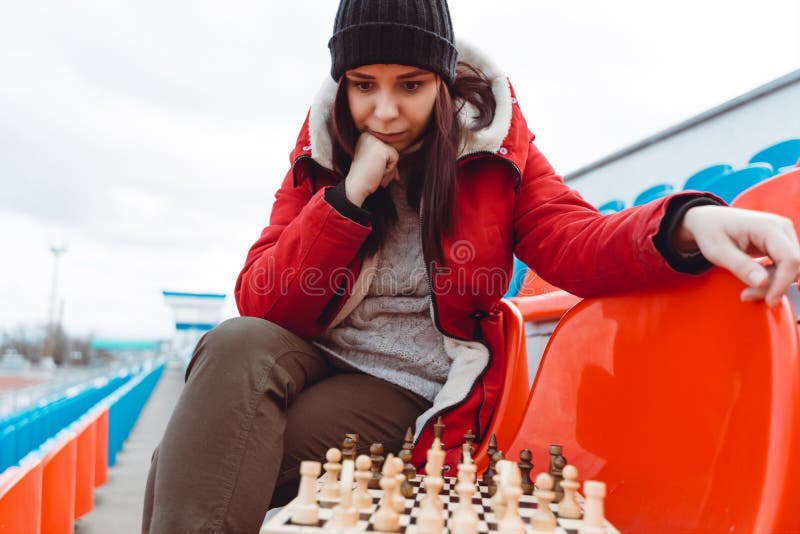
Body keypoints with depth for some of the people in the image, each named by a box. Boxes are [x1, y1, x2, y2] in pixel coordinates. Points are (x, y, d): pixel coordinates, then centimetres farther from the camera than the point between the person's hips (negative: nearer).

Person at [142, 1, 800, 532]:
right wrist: (350, 194, -17)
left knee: (216, 457, -27)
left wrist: (687, 224, -34)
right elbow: (259, 305, -4)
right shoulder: (322, 156, 3)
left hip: (413, 393, -2)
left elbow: (572, 240, -11)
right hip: (313, 361, 3)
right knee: (237, 348, -31)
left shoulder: (491, 144, 1)